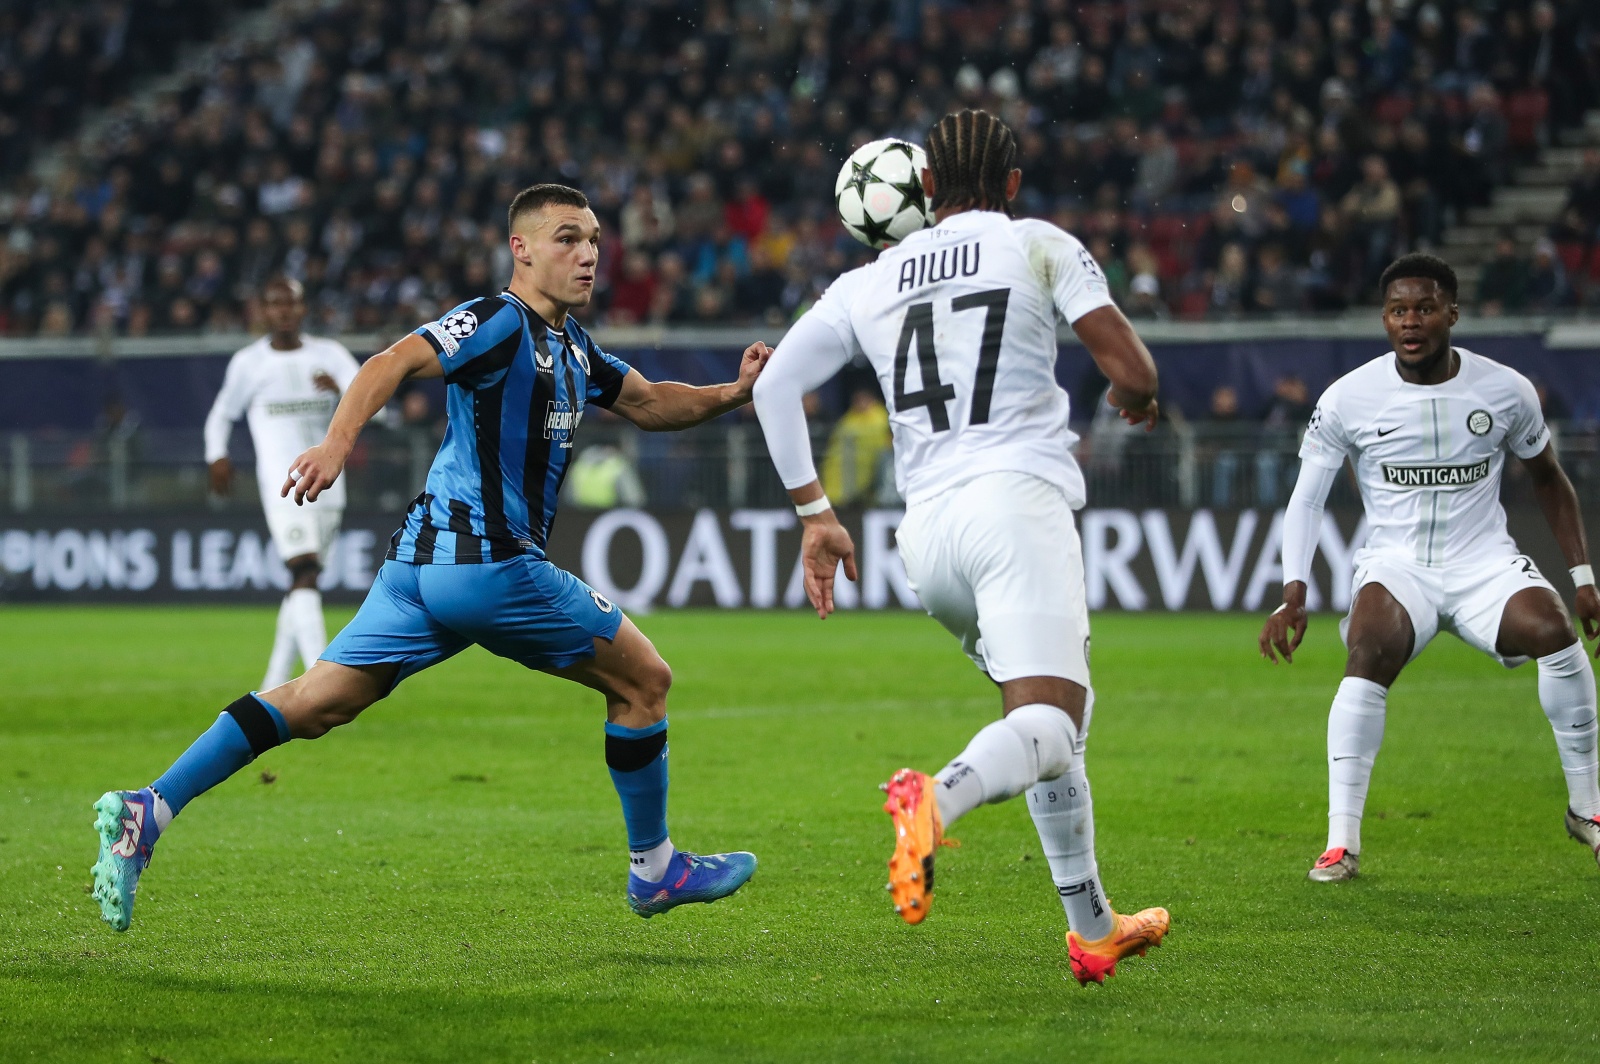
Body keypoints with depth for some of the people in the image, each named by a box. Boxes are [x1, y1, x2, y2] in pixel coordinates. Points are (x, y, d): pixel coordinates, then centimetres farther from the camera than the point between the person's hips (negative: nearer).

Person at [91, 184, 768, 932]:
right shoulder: (501, 323, -10)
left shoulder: (571, 346, 20)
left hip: (422, 562, 9)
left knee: (316, 702, 5)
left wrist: (733, 393, 13)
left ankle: (148, 810, -6)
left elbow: (650, 404, 30)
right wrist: (337, 442, -38)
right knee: (643, 680, 6)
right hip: (490, 561, -9)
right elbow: (394, 363, -23)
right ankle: (654, 869, 17)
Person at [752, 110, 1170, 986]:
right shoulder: (1041, 247, 8)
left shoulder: (870, 282, 19)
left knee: (1063, 707, 23)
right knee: (1048, 726, -18)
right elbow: (1133, 371, -1)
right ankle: (940, 798, -51)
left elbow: (776, 385, 16)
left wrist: (814, 513, 21)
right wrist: (1136, 400, 23)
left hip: (927, 528, 6)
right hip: (1018, 496, -6)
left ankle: (1092, 927, 23)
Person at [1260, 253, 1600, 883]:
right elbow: (1306, 499, 0)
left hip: (1485, 564, 1)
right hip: (1397, 564, -1)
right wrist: (1293, 596, -12)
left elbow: (1547, 478, 12)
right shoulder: (1348, 399, -6)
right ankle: (1341, 842, -26)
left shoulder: (1504, 391, -3)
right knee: (1370, 654, -33)